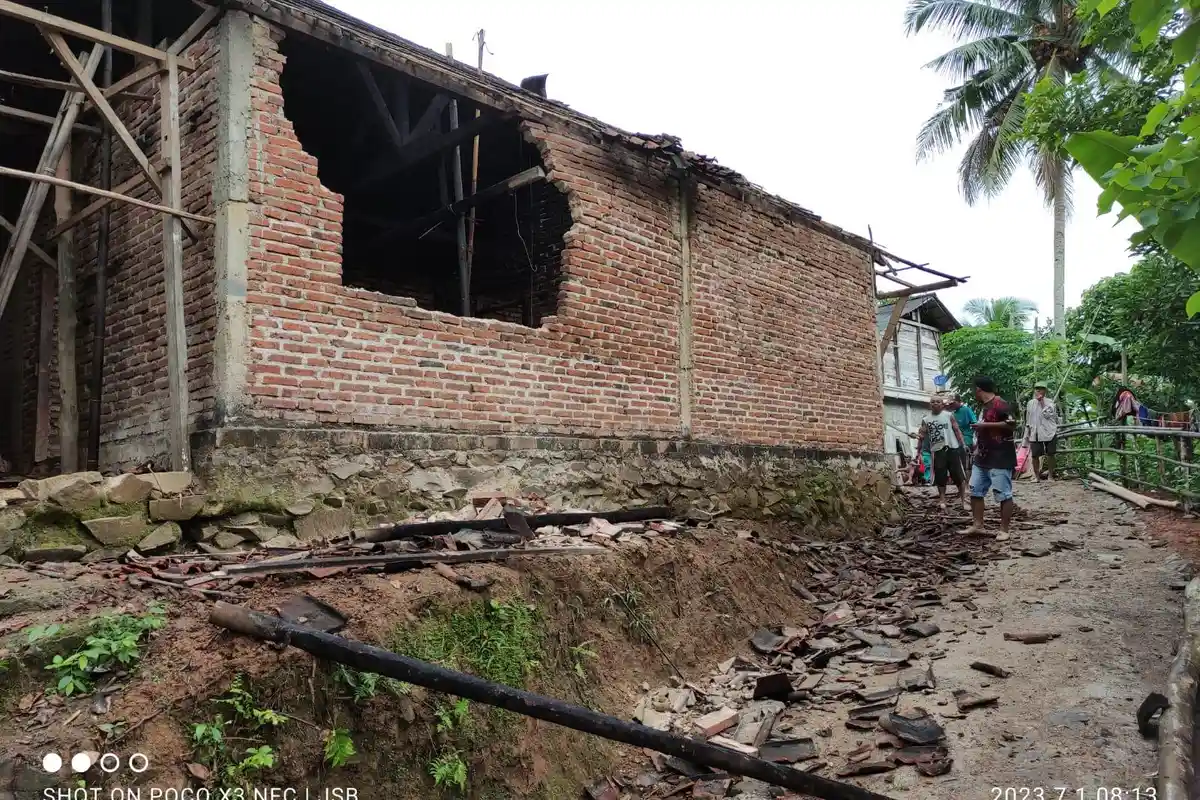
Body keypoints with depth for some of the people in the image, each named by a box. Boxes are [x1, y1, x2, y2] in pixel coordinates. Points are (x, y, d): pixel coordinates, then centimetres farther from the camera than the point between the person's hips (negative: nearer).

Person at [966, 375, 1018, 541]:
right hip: (982, 457, 10)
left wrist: (985, 425, -22)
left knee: (1003, 494, -3)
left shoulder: (1000, 404, -14)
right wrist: (977, 447, 24)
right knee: (975, 491, 11)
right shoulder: (983, 406, 15)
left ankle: (1004, 530, 2)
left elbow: (1012, 424, -24)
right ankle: (977, 525, 17)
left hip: (1000, 458, -10)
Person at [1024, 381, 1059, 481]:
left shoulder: (1049, 402, 0)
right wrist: (1027, 434, 16)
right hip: (1035, 433, 3)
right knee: (1034, 455, 1)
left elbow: (1049, 415, -16)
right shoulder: (1030, 403, 12)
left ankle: (1050, 475, 13)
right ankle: (1036, 476, 15)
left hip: (1048, 432, -3)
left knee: (1050, 454, 1)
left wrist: (1042, 402, -14)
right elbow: (1028, 420, 17)